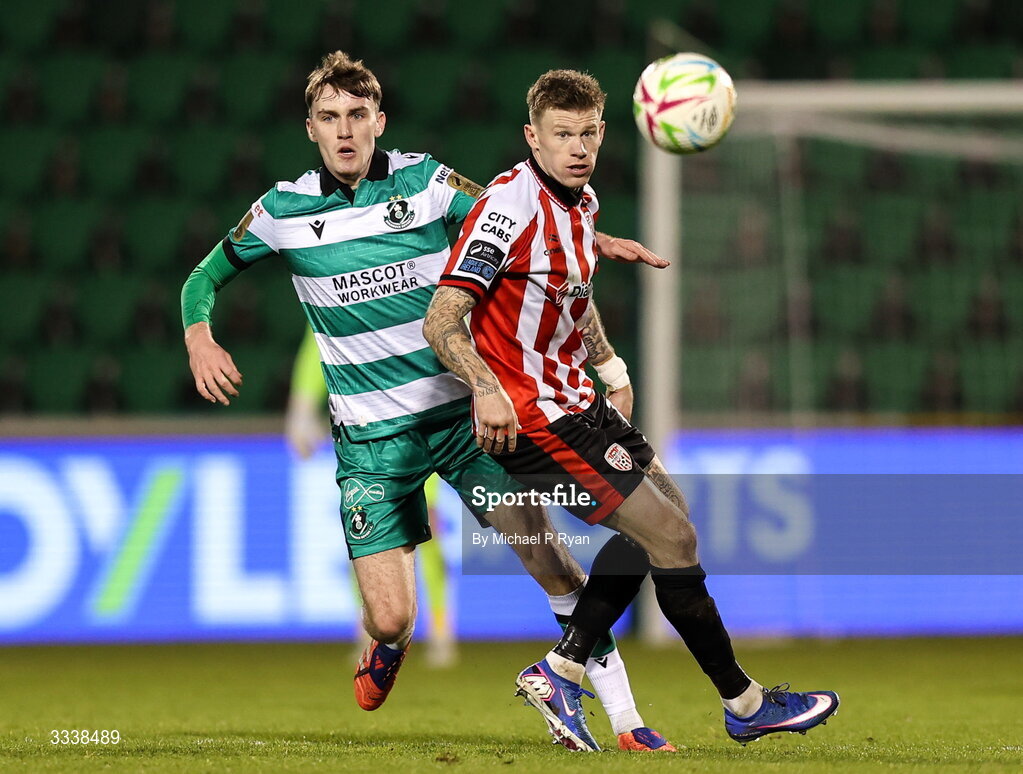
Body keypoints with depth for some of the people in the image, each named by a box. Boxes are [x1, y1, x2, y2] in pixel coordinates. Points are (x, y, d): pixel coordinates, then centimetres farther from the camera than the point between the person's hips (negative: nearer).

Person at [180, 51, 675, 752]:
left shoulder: (424, 181, -3)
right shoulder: (285, 210, -2)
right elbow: (205, 278, 11)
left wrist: (596, 239, -13)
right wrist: (200, 339, -10)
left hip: (462, 410, 0)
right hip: (371, 437, 0)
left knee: (547, 555, -12)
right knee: (391, 617, -7)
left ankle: (624, 719, -3)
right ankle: (388, 646, 33)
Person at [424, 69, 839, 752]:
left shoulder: (582, 200, 8)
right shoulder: (511, 208, -20)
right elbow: (441, 321, -24)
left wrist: (610, 367, 13)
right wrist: (486, 390, -38)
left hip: (576, 400, 10)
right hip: (534, 416, -10)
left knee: (661, 516, 20)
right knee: (674, 540, -9)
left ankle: (560, 672, 16)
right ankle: (745, 705, 4)